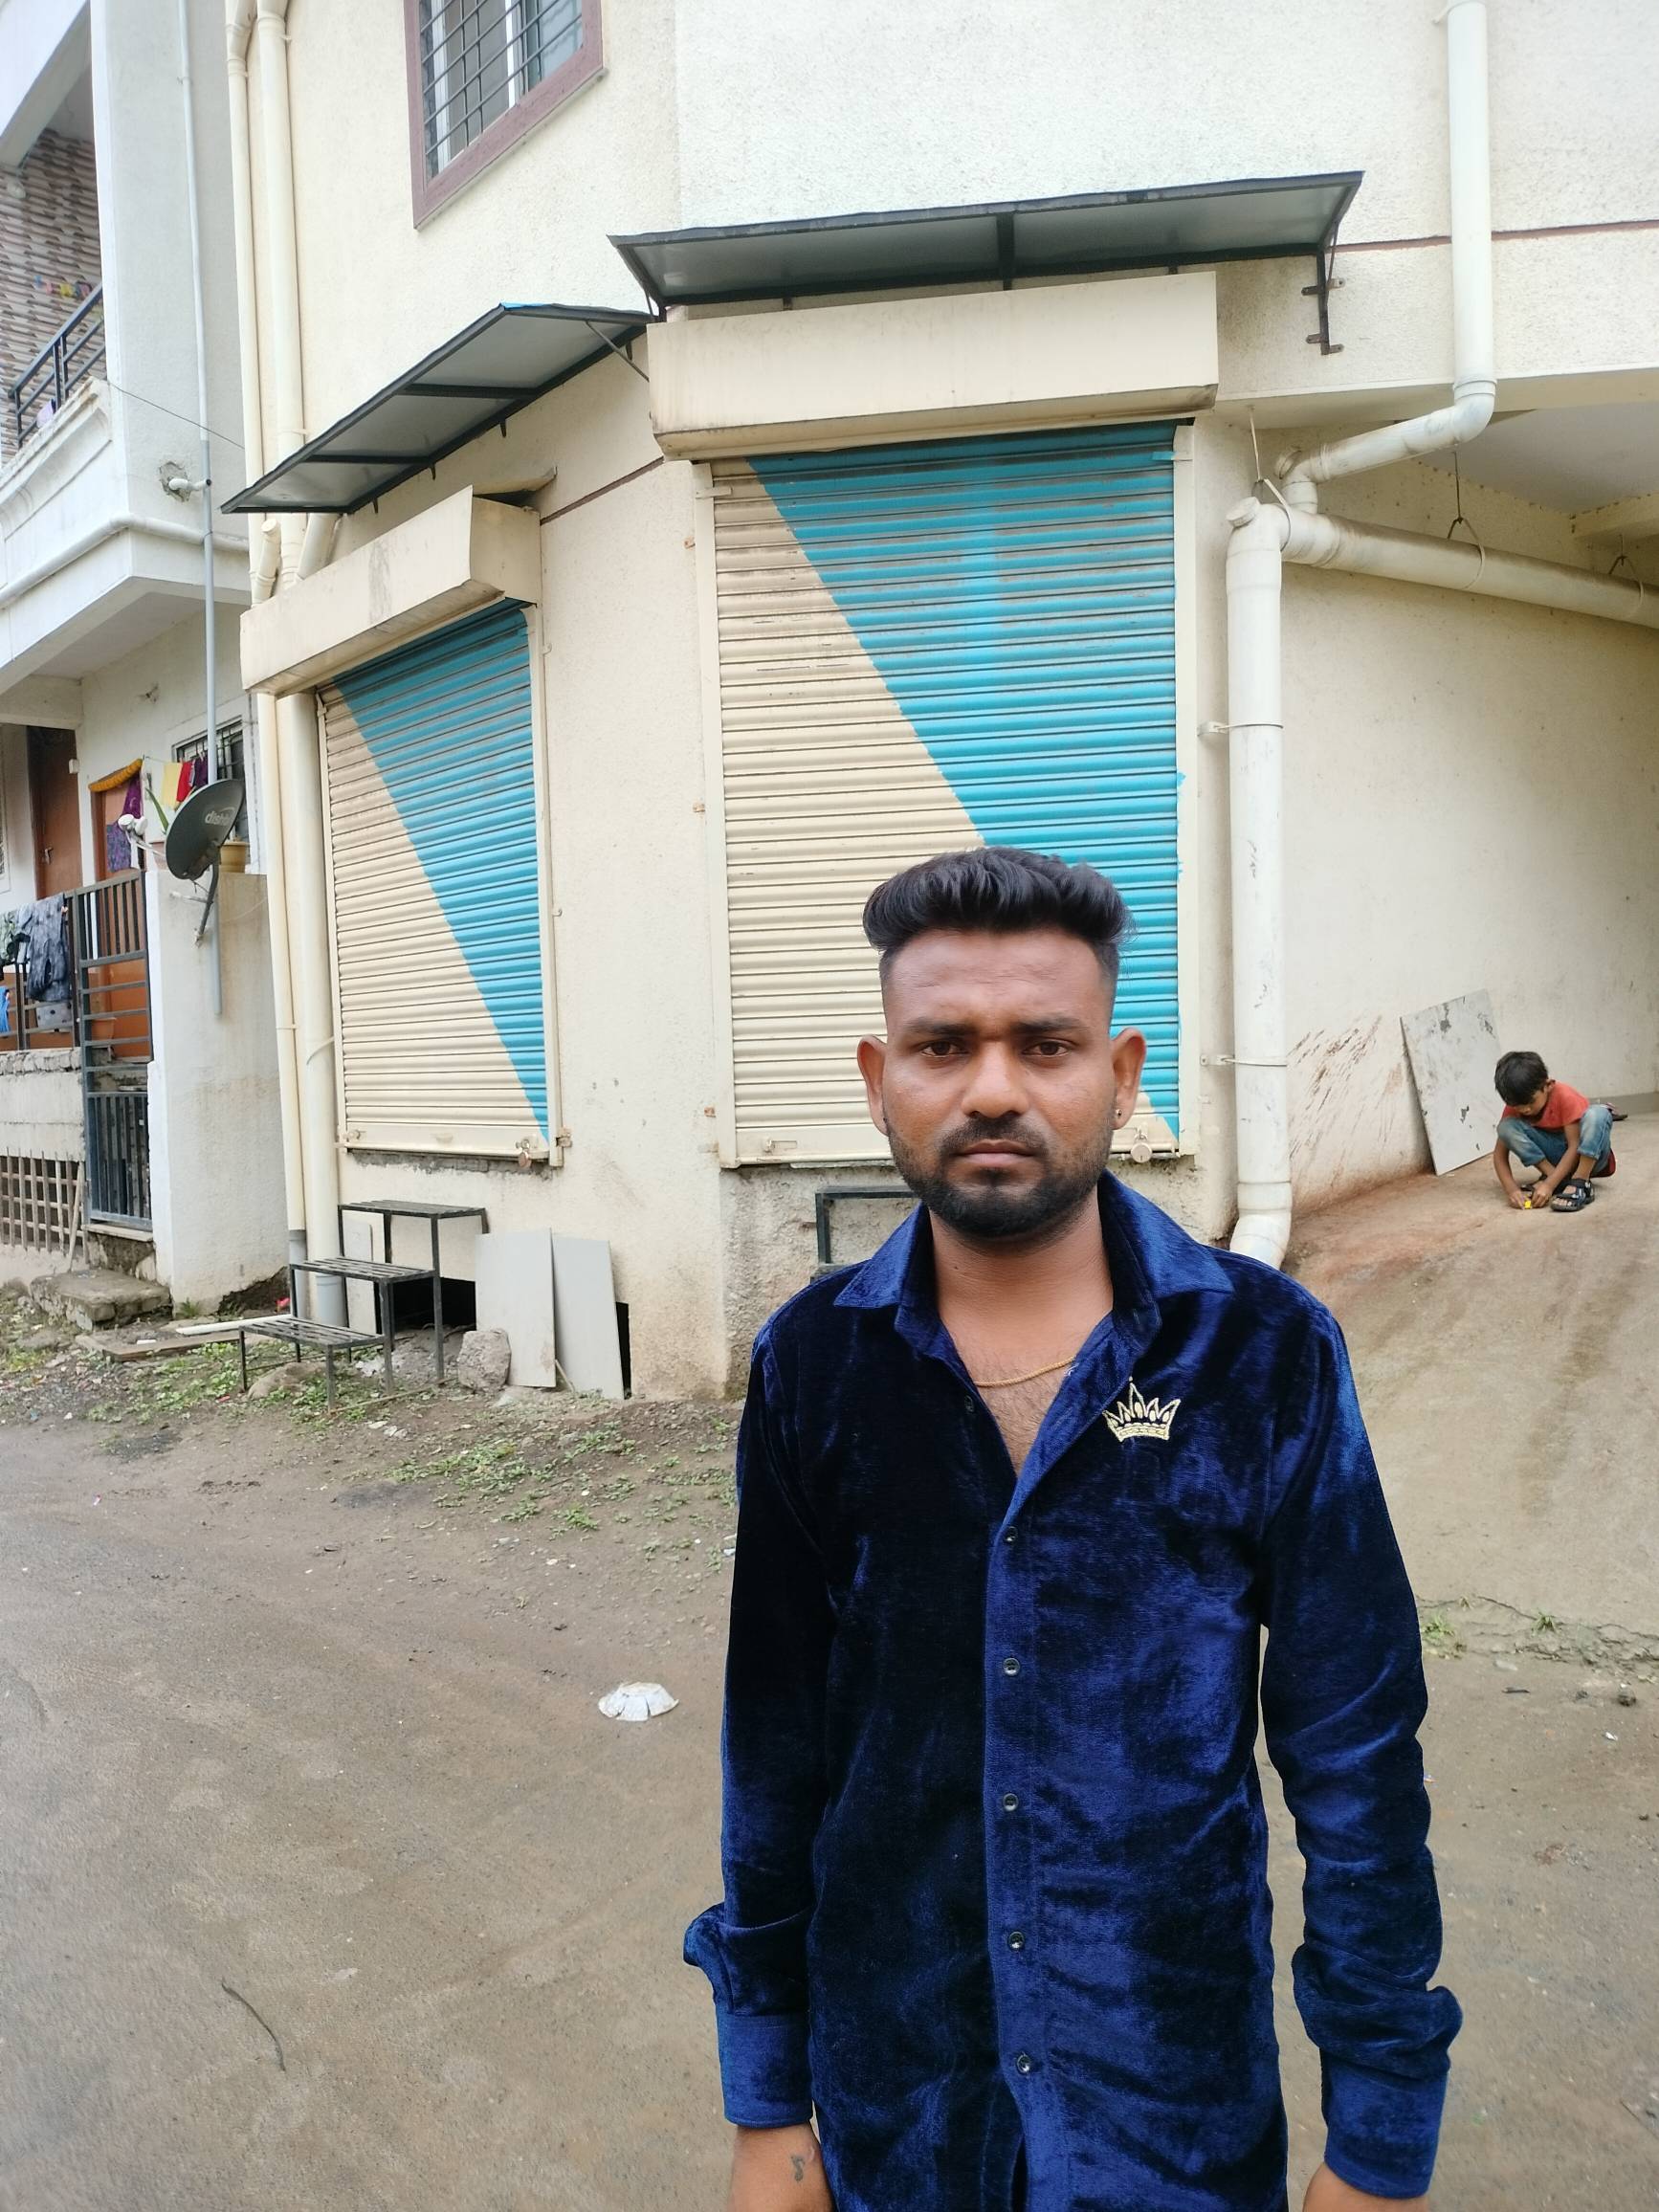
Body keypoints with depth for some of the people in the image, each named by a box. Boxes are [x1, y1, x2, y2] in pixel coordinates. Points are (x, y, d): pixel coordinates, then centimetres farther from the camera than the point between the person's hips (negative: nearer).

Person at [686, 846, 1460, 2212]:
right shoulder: (815, 1364, -9)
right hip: (888, 2073, 2)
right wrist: (767, 2101, 4)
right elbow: (775, 1745, -2)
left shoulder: (1265, 1355, -15)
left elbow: (1359, 1763, -8)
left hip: (1177, 2095, -1)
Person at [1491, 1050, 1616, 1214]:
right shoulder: (1515, 1107, -12)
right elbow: (1499, 1153, -13)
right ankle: (1555, 1176, -20)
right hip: (1555, 1157, 3)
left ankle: (1579, 1184, -33)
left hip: (1588, 1156, -3)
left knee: (1598, 1114, -34)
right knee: (1507, 1127, -20)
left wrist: (1549, 1185, -35)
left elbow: (1575, 1146, -26)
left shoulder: (1565, 1097, -24)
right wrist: (1511, 1188, -31)